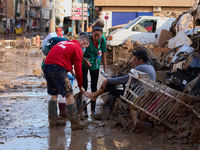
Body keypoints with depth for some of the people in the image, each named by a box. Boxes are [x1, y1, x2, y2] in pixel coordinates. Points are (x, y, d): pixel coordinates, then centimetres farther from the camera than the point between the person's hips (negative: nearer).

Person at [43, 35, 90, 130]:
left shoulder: (63, 43, 26)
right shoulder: (77, 49, 3)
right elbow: (78, 70, 2)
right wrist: (80, 86, 12)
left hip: (46, 66, 8)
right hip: (57, 68, -8)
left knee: (54, 94, 18)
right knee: (69, 94, -5)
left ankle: (53, 120, 22)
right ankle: (75, 123, -5)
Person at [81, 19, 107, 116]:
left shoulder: (102, 40, -15)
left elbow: (103, 53, -1)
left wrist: (105, 67, 2)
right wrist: (85, 61, -30)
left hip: (95, 65, 3)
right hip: (84, 64, -3)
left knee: (94, 87, 7)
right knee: (84, 86, -10)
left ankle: (93, 110, 15)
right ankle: (84, 109, -5)